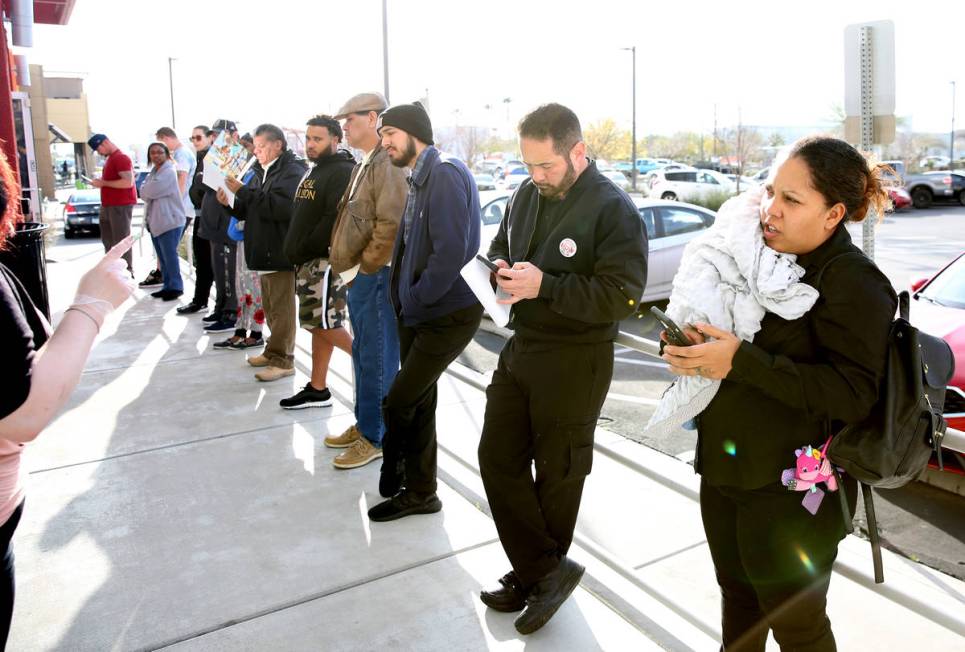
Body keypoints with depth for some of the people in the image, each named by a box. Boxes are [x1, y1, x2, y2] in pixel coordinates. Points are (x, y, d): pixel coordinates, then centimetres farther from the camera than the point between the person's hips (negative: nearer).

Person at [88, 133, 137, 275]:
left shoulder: (121, 158, -14)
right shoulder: (110, 158, 18)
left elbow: (128, 182, -24)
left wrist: (103, 183, -17)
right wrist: (100, 181, 11)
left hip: (121, 206, -10)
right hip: (108, 205, 10)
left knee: (121, 241, -8)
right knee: (108, 240, 16)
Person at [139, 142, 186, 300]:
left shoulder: (169, 171, -13)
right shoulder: (153, 171, 16)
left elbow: (147, 192, -16)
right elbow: (144, 191, 12)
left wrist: (146, 191, 4)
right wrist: (148, 192, -7)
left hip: (170, 220, -9)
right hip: (155, 220, 9)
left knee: (170, 255, -6)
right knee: (162, 257, 13)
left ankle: (175, 287, 3)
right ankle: (168, 286, 20)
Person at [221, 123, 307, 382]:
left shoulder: (292, 171, -11)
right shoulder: (261, 172, 18)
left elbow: (281, 207, -25)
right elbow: (250, 210, 22)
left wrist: (243, 191, -21)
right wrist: (231, 203, 2)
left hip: (281, 251, -9)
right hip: (264, 250, 9)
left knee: (281, 307, -5)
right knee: (270, 306, 17)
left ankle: (282, 360, 1)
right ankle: (274, 352, 28)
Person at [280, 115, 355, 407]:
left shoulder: (343, 172, -13)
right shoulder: (315, 171, 19)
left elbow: (337, 218, -23)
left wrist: (306, 249, -15)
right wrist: (297, 250, 12)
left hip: (325, 260, -10)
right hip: (308, 262, 10)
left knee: (323, 323, -10)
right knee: (318, 324, 11)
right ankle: (317, 389, 17)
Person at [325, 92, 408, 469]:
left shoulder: (387, 165, -15)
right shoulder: (364, 165, 18)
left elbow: (390, 225, -24)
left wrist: (362, 268, -16)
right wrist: (346, 265, 14)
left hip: (374, 278, -10)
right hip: (357, 277, 10)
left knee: (377, 360, 0)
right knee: (363, 355, 18)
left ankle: (376, 438, 12)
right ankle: (364, 424, 32)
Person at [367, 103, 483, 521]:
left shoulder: (445, 174, -17)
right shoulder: (420, 179, 13)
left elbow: (451, 251, -25)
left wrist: (415, 300, -15)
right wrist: (405, 300, 7)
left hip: (447, 315, -9)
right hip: (418, 314, 9)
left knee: (399, 403, -4)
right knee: (418, 402, 15)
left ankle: (397, 482, 18)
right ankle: (418, 490, 29)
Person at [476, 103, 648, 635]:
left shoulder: (613, 209, -16)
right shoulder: (528, 193, 6)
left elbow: (621, 296, -22)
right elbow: (499, 247, 19)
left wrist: (543, 285, -27)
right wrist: (499, 270, -5)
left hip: (575, 362, -7)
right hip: (520, 349, 8)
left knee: (557, 473, 8)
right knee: (497, 458, 8)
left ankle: (541, 571, 30)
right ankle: (544, 570, 21)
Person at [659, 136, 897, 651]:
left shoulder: (854, 281, -18)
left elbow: (853, 395, -25)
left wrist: (740, 361, -29)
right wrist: (689, 342, -7)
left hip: (791, 493, -7)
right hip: (724, 469, 7)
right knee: (738, 596, 25)